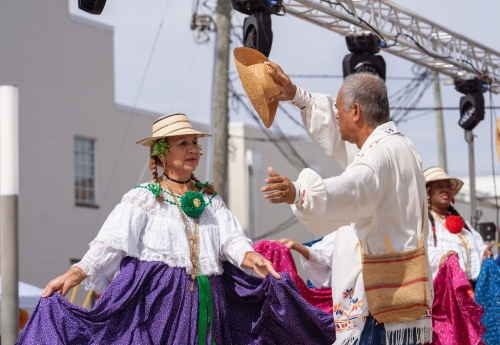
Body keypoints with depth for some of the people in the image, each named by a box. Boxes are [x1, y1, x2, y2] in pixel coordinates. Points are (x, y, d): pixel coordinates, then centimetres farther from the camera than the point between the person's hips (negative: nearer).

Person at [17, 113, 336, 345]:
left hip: (206, 306, 4)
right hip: (157, 301, -4)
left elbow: (232, 240, 4)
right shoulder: (142, 198, 4)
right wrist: (75, 274, -22)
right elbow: (111, 243, -7)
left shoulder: (211, 200, 18)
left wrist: (252, 259, -19)